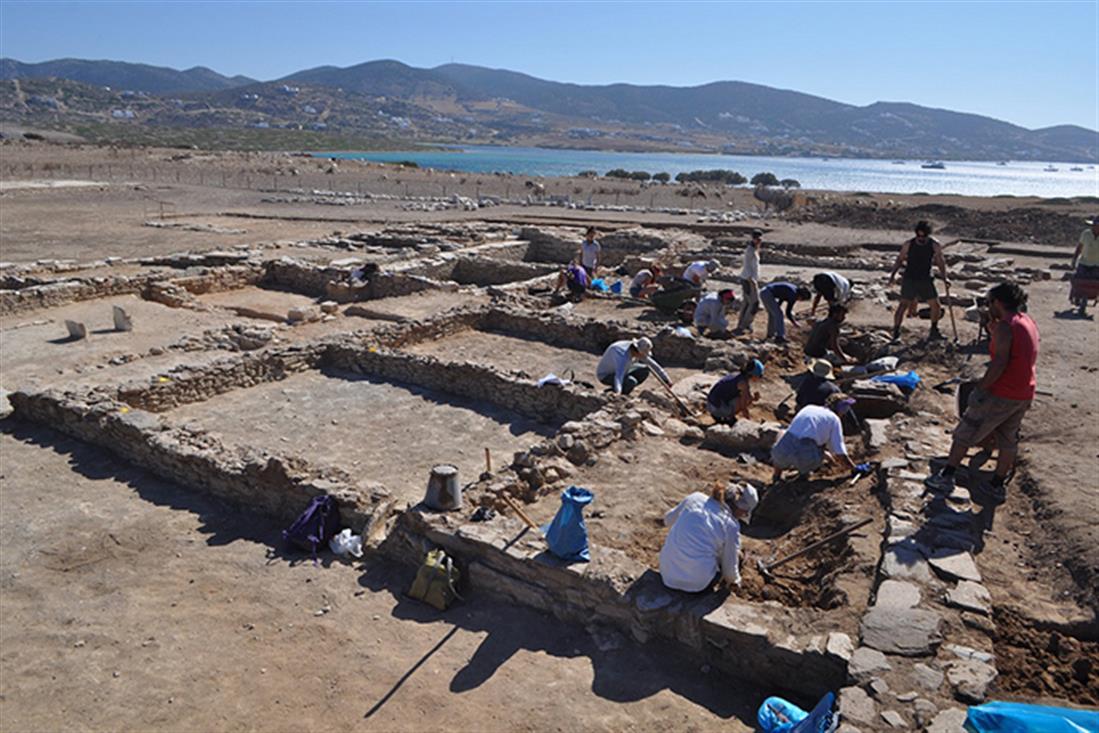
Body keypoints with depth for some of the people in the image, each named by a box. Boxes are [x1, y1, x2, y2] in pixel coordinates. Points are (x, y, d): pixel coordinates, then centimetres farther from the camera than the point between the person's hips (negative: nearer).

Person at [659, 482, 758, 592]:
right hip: (696, 582, -4)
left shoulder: (695, 498, -1)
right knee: (736, 555, 16)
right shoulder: (731, 526, -11)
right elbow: (730, 567, 1)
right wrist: (734, 581, 23)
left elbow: (669, 519, 16)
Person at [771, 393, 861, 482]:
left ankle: (777, 475, 34)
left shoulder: (809, 408, 25)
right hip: (806, 459, -3)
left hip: (783, 451, 3)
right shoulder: (834, 419, 12)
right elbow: (840, 453, 9)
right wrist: (855, 469, 23)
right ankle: (804, 471, 16)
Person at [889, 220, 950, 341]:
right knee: (904, 304, -12)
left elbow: (940, 261, 3)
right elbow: (899, 259, 1)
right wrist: (893, 274, -8)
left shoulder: (934, 245, -4)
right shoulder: (908, 245, -8)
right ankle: (896, 333, -8)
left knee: (936, 305, 5)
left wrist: (944, 277, -6)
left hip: (926, 280, 3)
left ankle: (934, 331, 24)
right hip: (909, 279, -3)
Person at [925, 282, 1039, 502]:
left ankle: (946, 477, 8)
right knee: (1008, 439, 18)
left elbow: (1000, 362, -24)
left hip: (1001, 394, -9)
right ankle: (998, 486, 26)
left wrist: (980, 388, -19)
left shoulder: (1004, 327, -17)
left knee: (966, 432, 3)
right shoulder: (1029, 323, 11)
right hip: (1025, 394, 9)